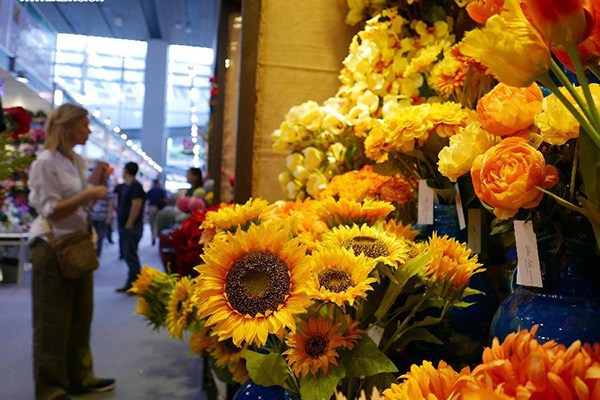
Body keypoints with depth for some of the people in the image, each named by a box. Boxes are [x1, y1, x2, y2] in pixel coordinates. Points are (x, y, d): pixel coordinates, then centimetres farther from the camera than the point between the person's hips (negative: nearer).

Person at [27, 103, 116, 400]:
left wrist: (96, 187, 2)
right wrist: (87, 194, -23)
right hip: (53, 248, -8)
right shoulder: (46, 162, -12)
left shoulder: (78, 161, 12)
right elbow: (51, 211, -17)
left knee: (80, 317, 14)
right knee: (53, 322, 2)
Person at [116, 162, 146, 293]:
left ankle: (134, 284, -4)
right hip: (125, 226, 10)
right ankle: (132, 283, 19)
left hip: (131, 226, -10)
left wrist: (129, 224, -22)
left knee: (130, 256, -9)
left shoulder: (135, 186, -13)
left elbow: (136, 206, -21)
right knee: (128, 255, 13)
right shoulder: (126, 187, 18)